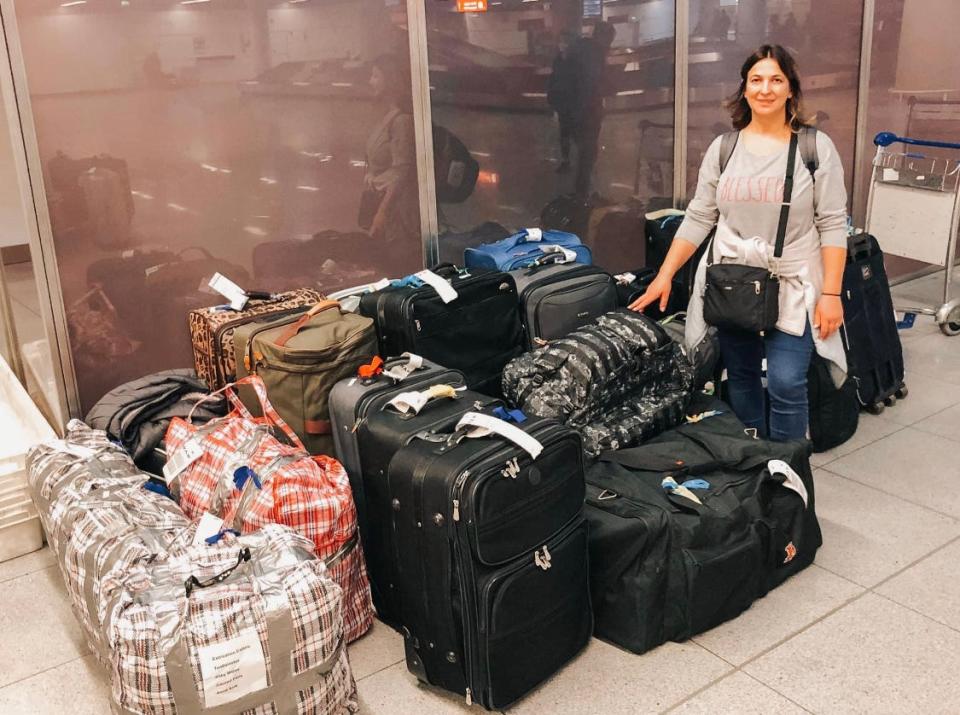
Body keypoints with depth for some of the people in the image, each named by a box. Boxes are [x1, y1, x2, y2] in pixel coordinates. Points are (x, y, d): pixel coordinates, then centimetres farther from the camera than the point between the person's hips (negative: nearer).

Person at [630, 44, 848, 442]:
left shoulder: (816, 147, -3)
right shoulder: (723, 149, 4)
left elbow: (832, 225, -5)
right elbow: (698, 219, 5)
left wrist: (831, 294, -11)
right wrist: (664, 275, -1)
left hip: (793, 288, -3)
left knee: (786, 384, -9)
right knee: (741, 377, 12)